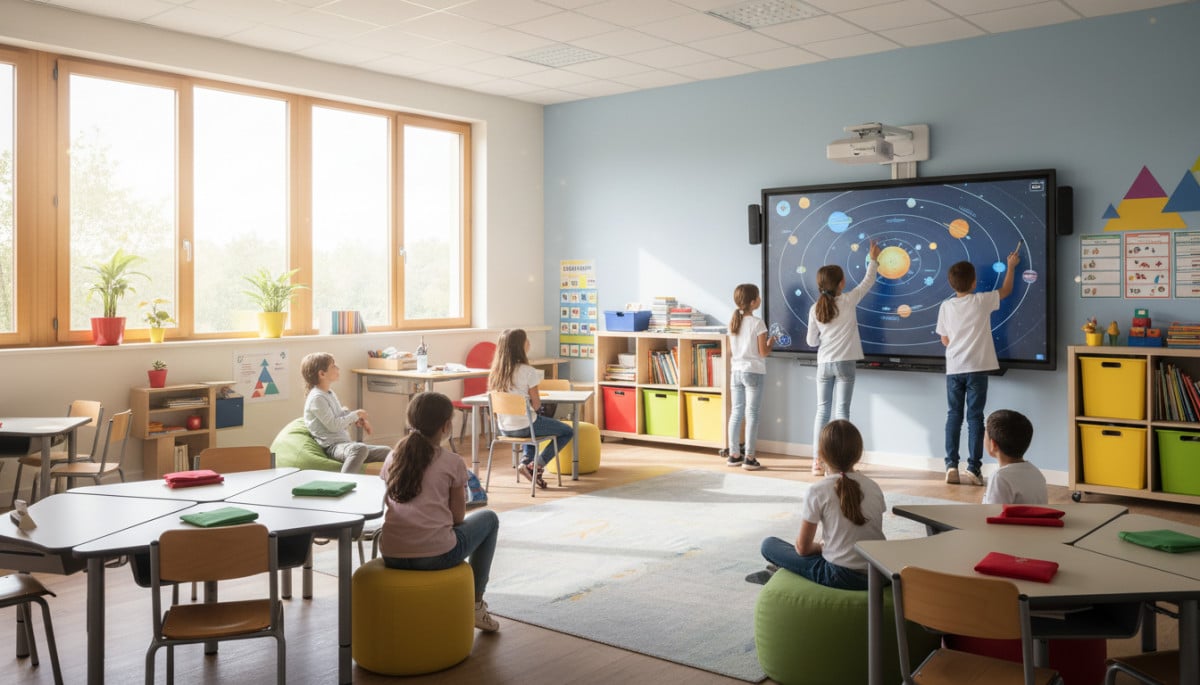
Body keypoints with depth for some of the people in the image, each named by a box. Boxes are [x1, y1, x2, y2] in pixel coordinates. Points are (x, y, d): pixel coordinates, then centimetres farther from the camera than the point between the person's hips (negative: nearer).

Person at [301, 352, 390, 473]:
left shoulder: (331, 394, 18)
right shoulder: (316, 398, -12)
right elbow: (333, 425, -18)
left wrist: (359, 419, 12)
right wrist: (356, 415, -5)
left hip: (345, 443, 10)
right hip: (333, 447, -10)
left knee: (386, 451, 5)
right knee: (360, 448, -41)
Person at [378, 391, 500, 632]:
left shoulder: (393, 457, 10)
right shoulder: (453, 463, -2)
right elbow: (458, 517, 3)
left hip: (390, 555, 5)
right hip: (435, 555, -5)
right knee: (489, 518, 21)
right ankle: (475, 603, 23)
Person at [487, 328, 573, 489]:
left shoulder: (496, 371, 0)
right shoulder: (528, 371, -18)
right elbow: (536, 404, -13)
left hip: (504, 427, 7)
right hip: (524, 426, -6)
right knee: (568, 432, 13)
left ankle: (525, 461, 16)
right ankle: (537, 464, 2)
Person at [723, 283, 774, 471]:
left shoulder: (733, 322, 7)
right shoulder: (757, 323, -12)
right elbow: (763, 352, -12)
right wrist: (771, 340, 5)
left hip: (736, 371, 6)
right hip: (753, 372, -6)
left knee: (736, 412, 11)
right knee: (751, 414, -2)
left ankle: (734, 454, 16)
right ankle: (749, 458, -1)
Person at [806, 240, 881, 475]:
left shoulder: (815, 308, 0)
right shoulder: (848, 301, -7)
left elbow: (812, 341, 3)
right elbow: (868, 282, 8)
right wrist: (873, 260, 22)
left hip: (824, 364, 3)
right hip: (844, 363, -2)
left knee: (822, 410, 8)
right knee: (842, 411, 1)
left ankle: (818, 461, 9)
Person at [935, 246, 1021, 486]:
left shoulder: (946, 306, 1)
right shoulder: (982, 301, -4)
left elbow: (945, 340, 6)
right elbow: (1006, 290, 14)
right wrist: (1011, 266, 28)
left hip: (954, 369, 2)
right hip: (977, 368, -2)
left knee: (954, 415, 9)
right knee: (975, 417, 1)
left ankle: (951, 466, 5)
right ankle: (973, 469, 0)